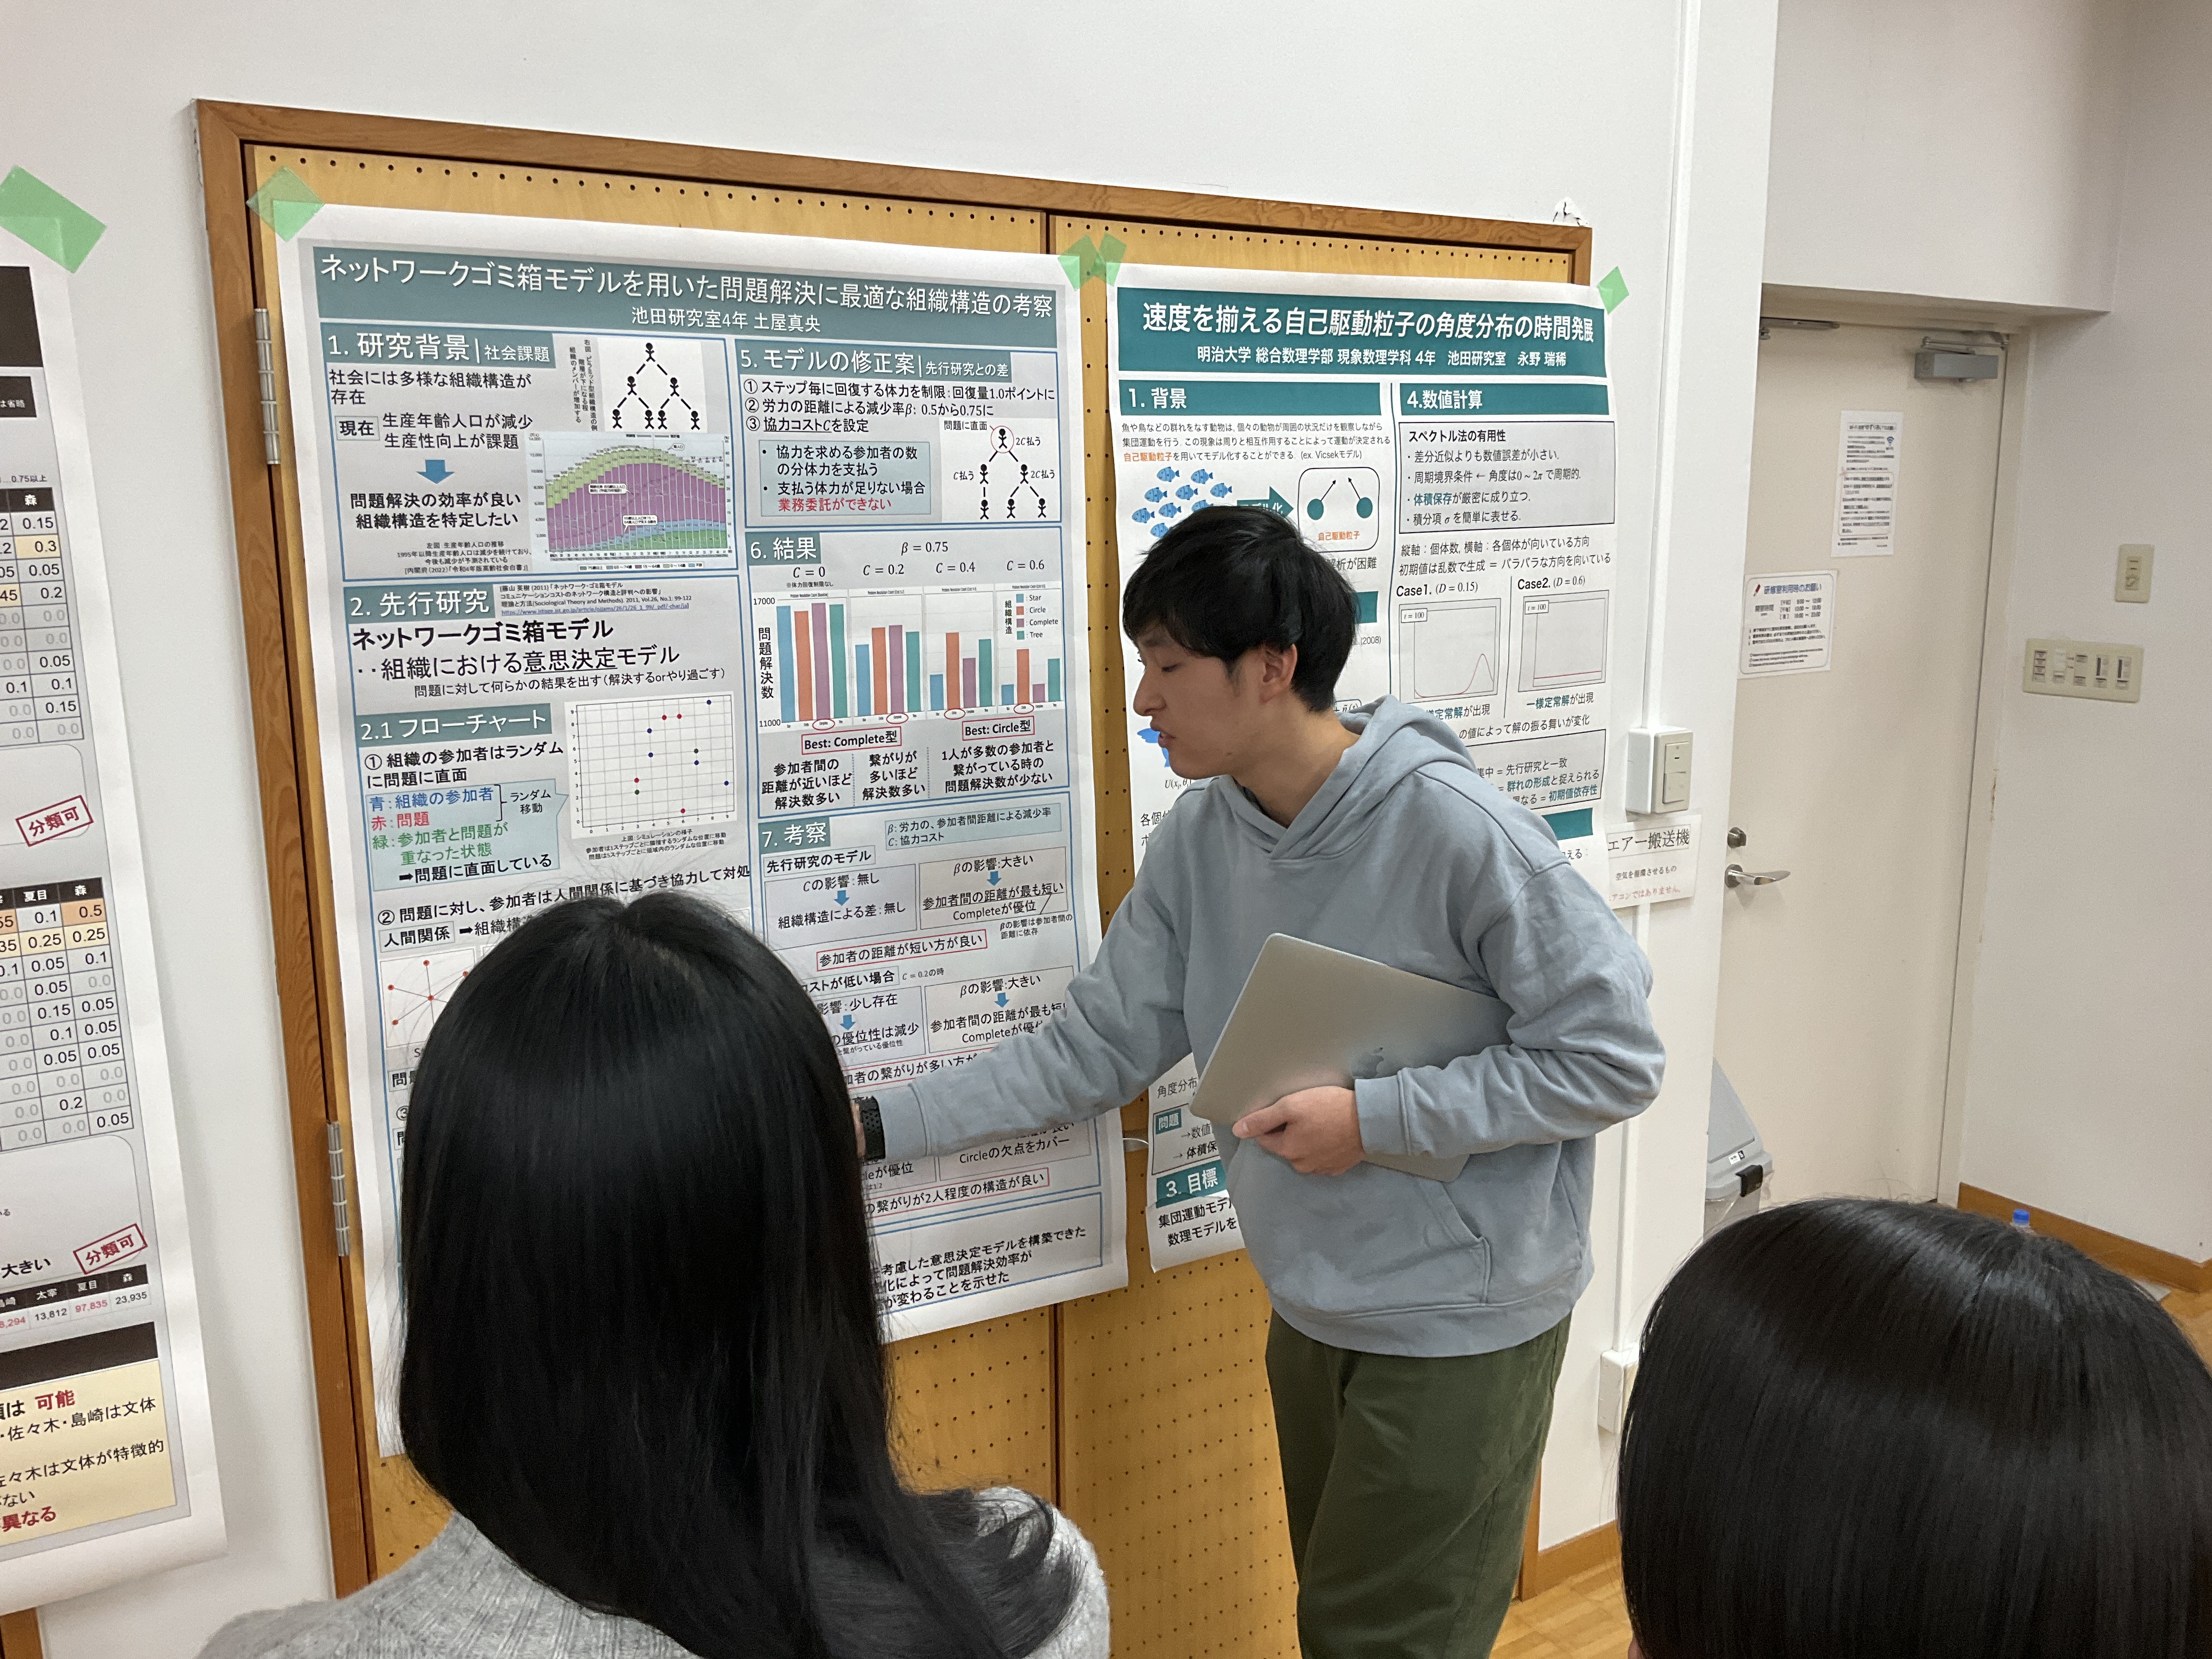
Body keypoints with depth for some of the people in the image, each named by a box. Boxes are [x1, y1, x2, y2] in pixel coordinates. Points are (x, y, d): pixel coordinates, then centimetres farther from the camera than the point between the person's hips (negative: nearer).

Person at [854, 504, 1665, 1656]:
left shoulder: (1452, 827, -23)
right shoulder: (1204, 835, -5)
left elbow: (1614, 1061, -18)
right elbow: (1094, 1047, -1)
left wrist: (1375, 1119, -23)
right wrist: (878, 1126, -7)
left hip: (1459, 1324, -6)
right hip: (1312, 1313, 6)